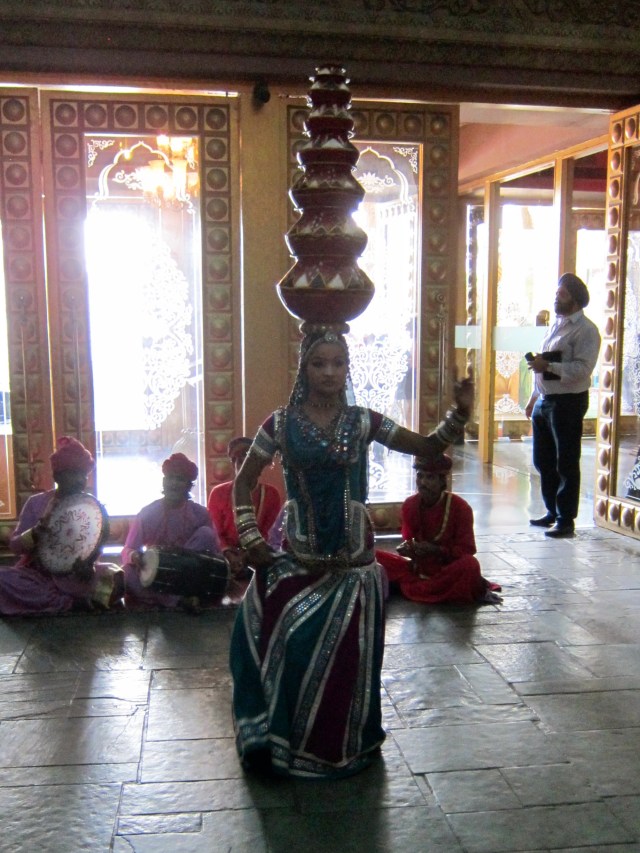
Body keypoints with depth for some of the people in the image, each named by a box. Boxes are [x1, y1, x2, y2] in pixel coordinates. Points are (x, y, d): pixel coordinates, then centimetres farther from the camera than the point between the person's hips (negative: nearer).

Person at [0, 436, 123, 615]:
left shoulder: (93, 507, 0)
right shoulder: (36, 503, 2)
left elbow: (96, 548, -4)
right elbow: (14, 545, 1)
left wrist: (88, 568, -28)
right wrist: (35, 533, -21)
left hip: (78, 575, -1)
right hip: (38, 574, 1)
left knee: (115, 579, -28)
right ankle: (79, 603, -29)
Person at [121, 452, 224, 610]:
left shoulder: (200, 513, -1)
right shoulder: (147, 513, 0)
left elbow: (215, 552, -6)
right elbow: (127, 551, -3)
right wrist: (134, 556, -28)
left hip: (186, 578, 0)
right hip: (153, 575, 0)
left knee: (205, 533, -20)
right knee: (128, 572, -30)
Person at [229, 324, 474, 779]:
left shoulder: (363, 421, -1)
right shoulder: (281, 423, -3)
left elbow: (428, 446, 0)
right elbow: (244, 481, 5)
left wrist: (459, 413, -16)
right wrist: (251, 540, -3)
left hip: (352, 556, 1)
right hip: (297, 555, 0)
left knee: (346, 650, 5)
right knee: (282, 644, -2)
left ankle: (340, 743, 30)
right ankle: (279, 740, 23)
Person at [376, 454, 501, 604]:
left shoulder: (460, 507, -14)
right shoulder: (410, 505, -2)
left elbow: (467, 550, -12)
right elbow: (409, 540, 7)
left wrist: (435, 550, -26)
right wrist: (407, 548, -17)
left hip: (448, 570, -5)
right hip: (419, 568, 5)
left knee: (469, 564, -36)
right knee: (377, 557, -14)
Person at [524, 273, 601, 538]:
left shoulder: (585, 330, -10)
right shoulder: (555, 325, 16)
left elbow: (582, 369, -21)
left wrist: (548, 366, -26)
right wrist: (534, 397, 21)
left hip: (568, 402, -8)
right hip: (544, 401, 9)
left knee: (566, 463, -1)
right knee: (543, 461, 14)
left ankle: (566, 520, 7)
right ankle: (553, 511, 28)